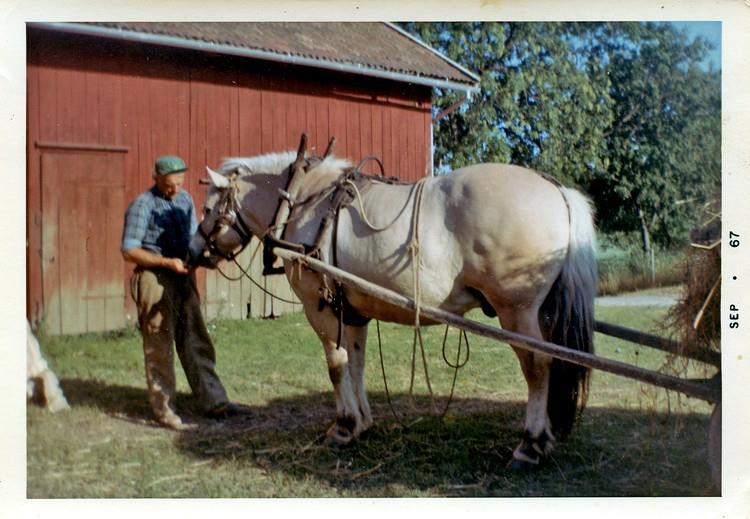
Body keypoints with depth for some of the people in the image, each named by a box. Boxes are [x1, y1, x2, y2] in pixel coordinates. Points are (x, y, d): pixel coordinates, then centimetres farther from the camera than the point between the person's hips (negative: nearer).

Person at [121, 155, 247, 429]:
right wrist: (168, 262, -21)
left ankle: (213, 401, 17)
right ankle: (164, 408, 10)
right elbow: (129, 251, -13)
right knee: (160, 345, 0)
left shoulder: (185, 198, 9)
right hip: (154, 278, -6)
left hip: (183, 276, 7)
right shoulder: (142, 206, -10)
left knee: (196, 341, 10)